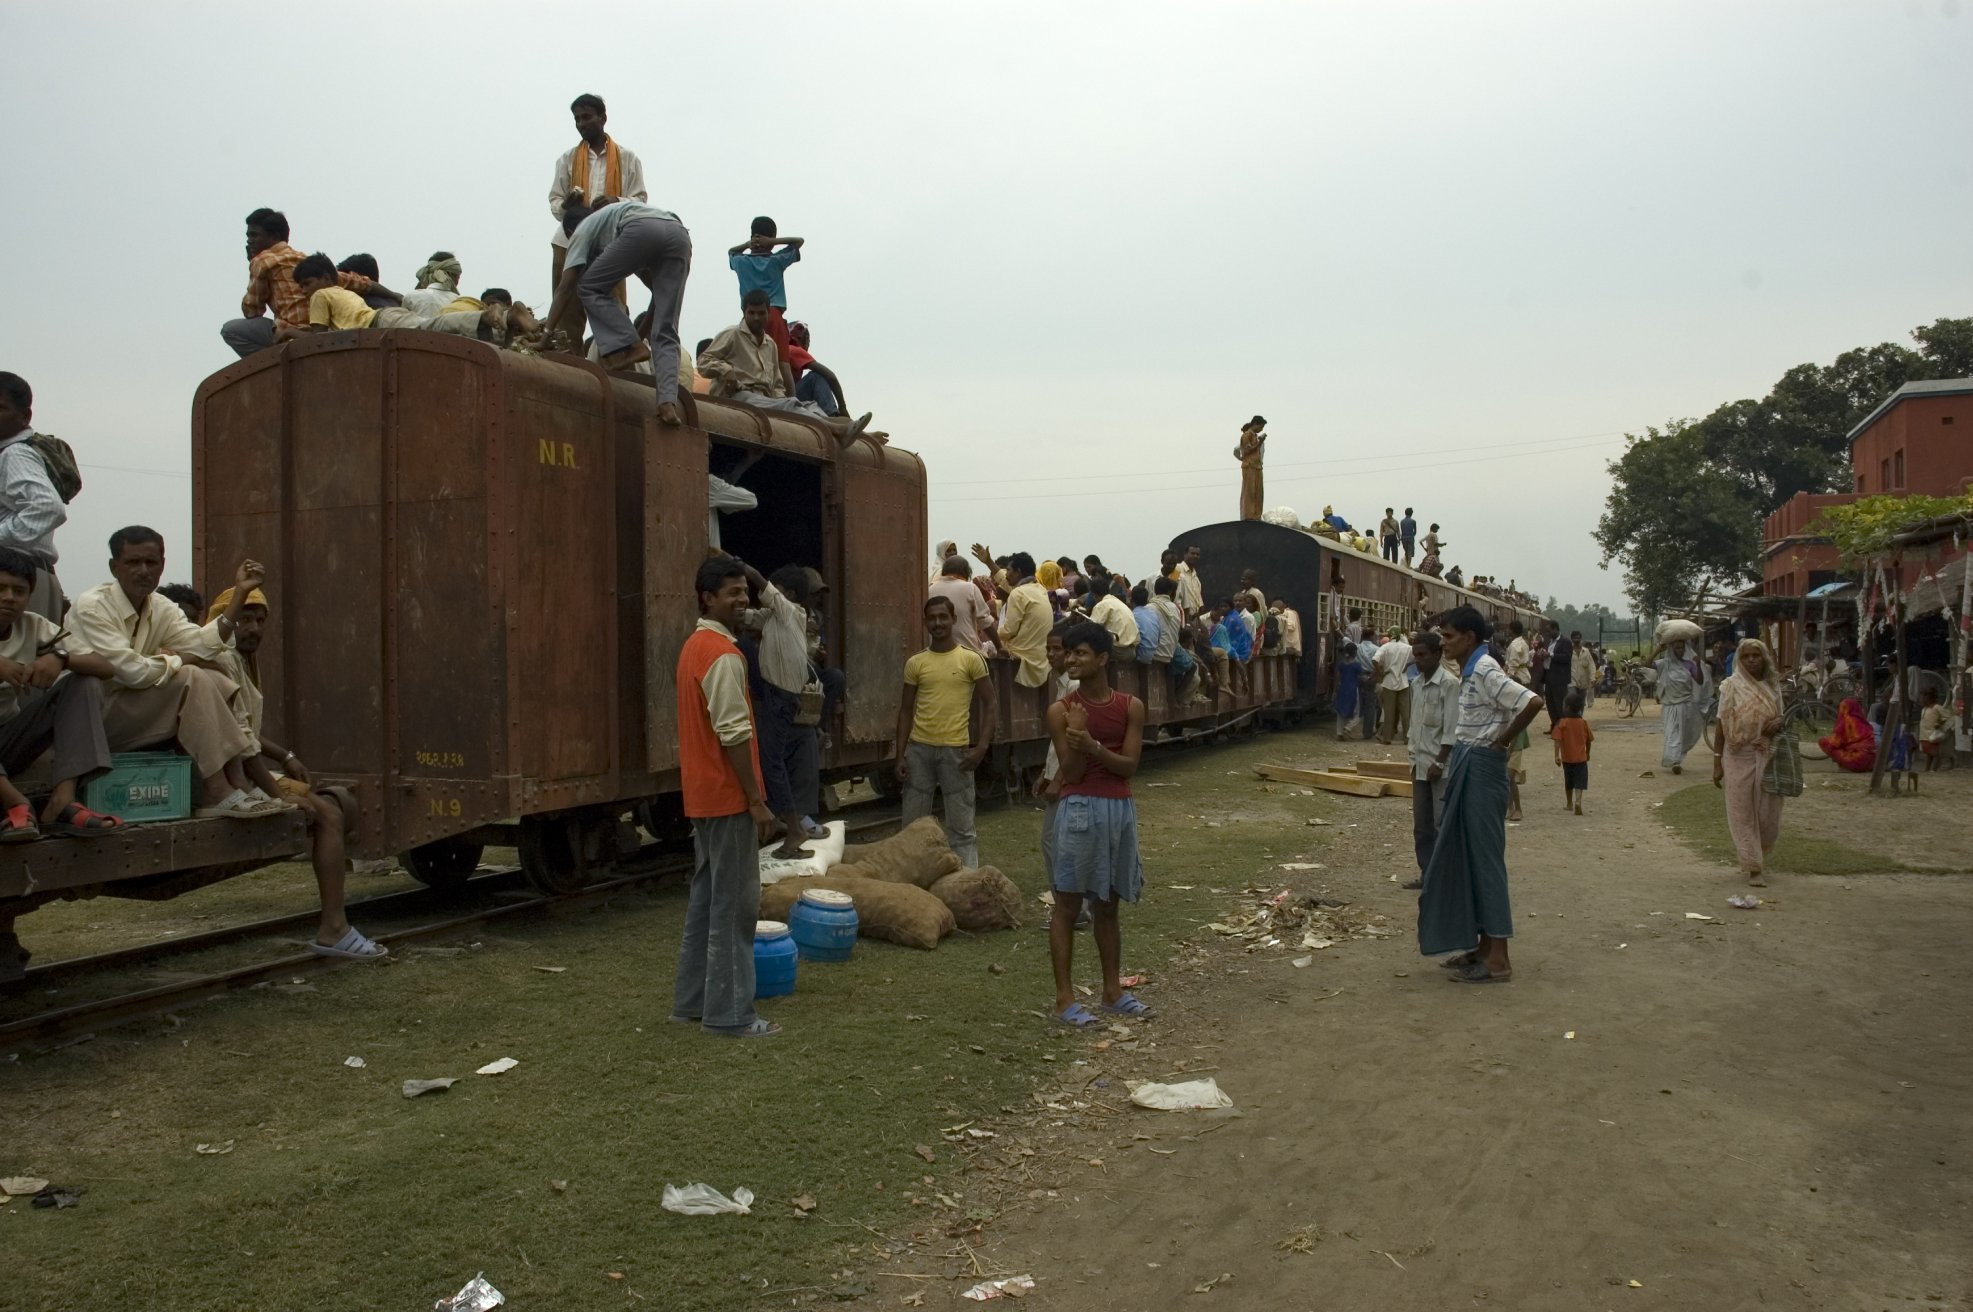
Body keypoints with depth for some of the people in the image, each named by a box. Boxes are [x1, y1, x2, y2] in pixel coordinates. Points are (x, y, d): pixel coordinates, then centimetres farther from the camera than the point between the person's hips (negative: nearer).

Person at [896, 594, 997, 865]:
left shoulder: (971, 659, -1)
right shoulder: (915, 663, 5)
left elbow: (989, 705, 1)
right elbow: (906, 710, 9)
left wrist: (981, 747, -9)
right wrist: (900, 755, 2)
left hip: (956, 749, -2)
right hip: (919, 748, 3)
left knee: (961, 826, 4)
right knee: (914, 823, 9)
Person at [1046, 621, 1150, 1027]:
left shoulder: (1130, 707, 1)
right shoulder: (1061, 711, -5)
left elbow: (1129, 765, -6)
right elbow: (1071, 773, -7)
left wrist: (1092, 746, -22)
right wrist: (1076, 739, -25)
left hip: (1120, 809, 3)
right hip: (1080, 809, -3)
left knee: (1107, 906, 14)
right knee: (1067, 904, 0)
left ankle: (1113, 991, 24)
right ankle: (1064, 997, 7)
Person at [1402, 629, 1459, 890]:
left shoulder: (1449, 684, -12)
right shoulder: (1416, 683, 11)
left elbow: (1451, 729, -15)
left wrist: (1439, 762, -16)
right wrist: (1414, 757, 11)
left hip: (1442, 766, -7)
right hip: (1420, 763, 7)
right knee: (1421, 825, 11)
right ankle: (1427, 874, 20)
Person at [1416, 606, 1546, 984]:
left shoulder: (1485, 671, -17)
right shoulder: (1470, 670, 11)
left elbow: (1533, 702, -28)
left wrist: (1503, 741, -16)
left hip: (1482, 768, -10)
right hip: (1467, 767, 10)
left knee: (1485, 857, -6)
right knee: (1466, 856, 14)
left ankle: (1498, 959, 0)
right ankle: (1482, 946, 23)